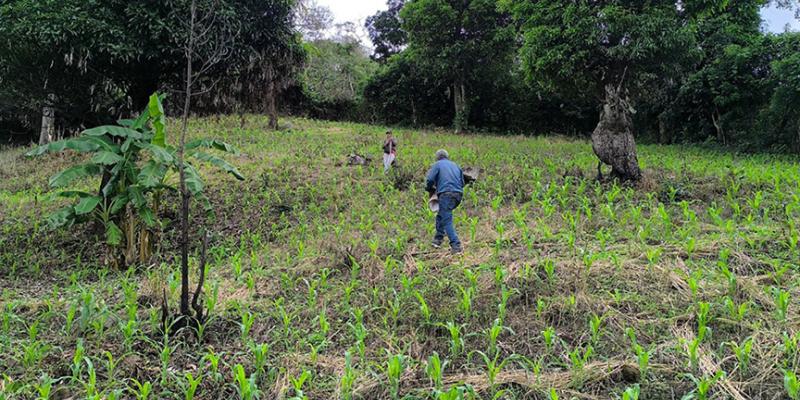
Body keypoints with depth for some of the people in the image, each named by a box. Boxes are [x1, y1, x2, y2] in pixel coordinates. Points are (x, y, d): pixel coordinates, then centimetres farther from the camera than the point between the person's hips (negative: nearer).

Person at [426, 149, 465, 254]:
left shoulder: (437, 164, 8)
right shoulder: (455, 165, 24)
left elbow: (430, 180, -2)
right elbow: (462, 182, 23)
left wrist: (430, 190, 17)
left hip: (446, 194, -6)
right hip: (458, 194, 6)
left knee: (447, 221, -8)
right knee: (441, 216, 22)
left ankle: (456, 246, -18)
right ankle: (438, 239, 23)